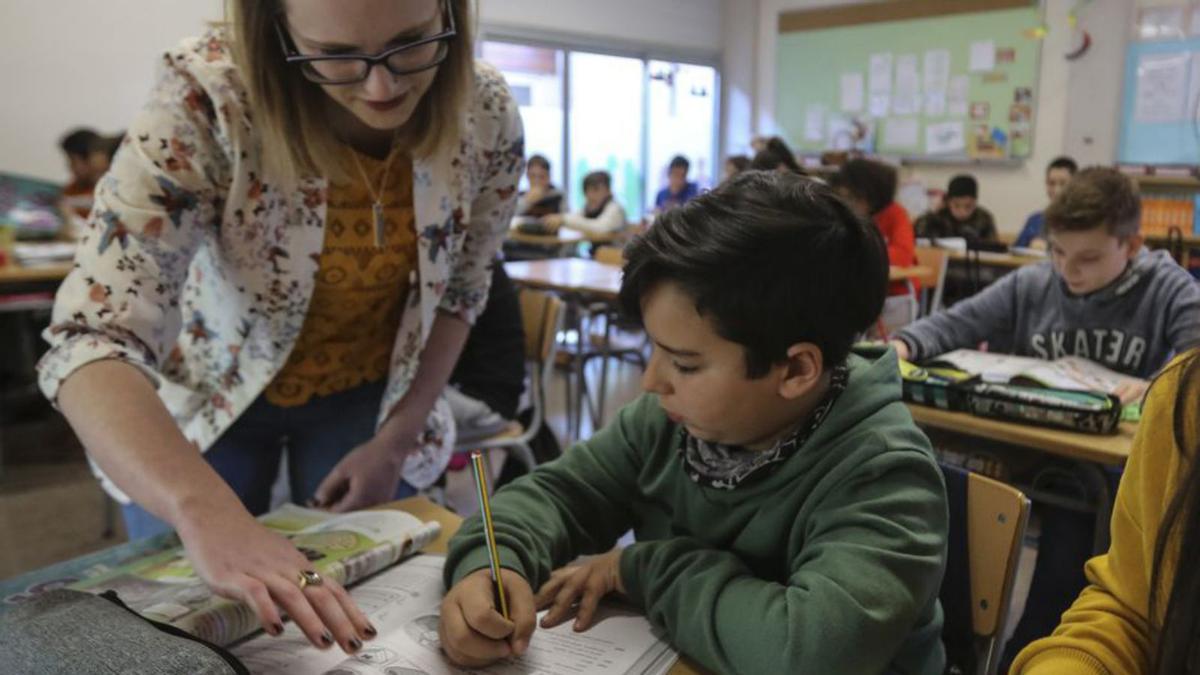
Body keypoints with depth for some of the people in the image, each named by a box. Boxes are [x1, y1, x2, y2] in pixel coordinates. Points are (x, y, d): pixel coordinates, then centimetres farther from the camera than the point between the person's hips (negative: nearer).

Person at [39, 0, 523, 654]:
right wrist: (210, 517, -55)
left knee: (364, 618, 12)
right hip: (214, 393, -1)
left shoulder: (487, 117, -21)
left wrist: (396, 441, -9)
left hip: (370, 399, 2)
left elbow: (460, 290, -4)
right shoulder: (207, 99, -31)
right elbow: (94, 337, -38)